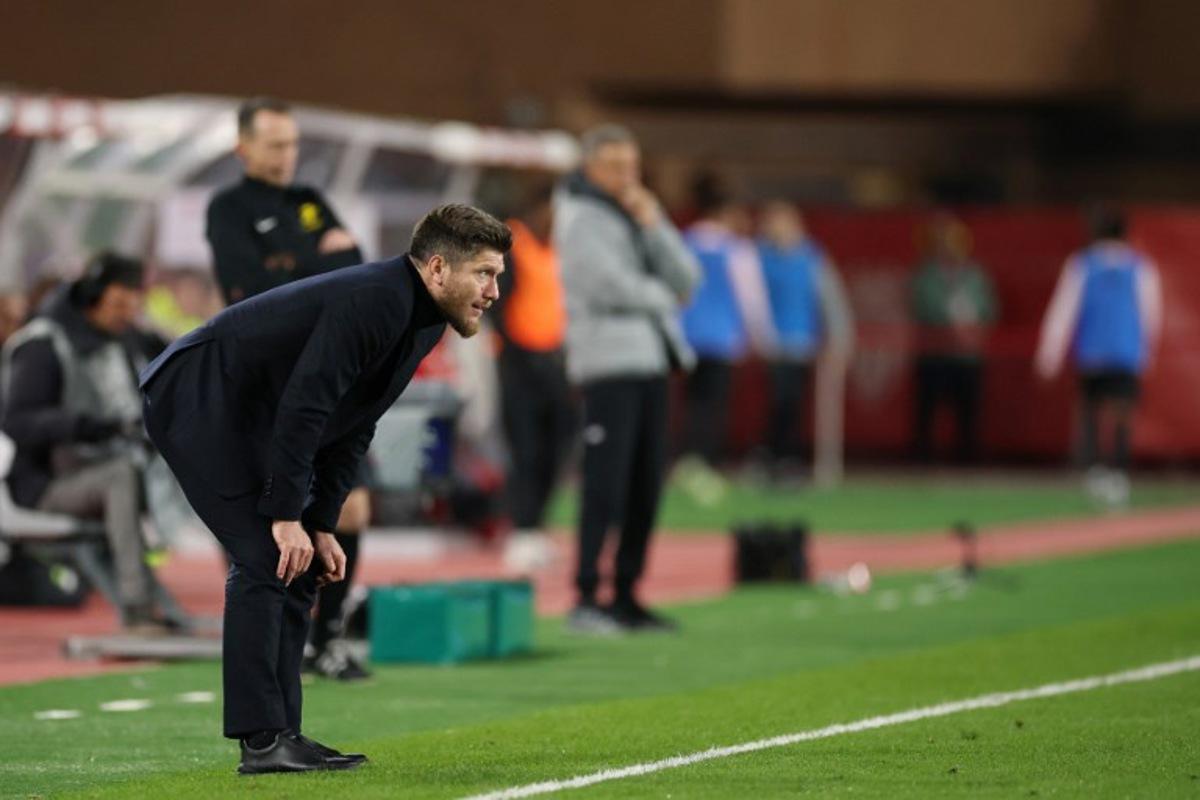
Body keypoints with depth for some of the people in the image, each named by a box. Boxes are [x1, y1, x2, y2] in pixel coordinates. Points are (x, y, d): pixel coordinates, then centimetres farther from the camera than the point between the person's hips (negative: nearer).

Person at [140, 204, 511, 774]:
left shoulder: (417, 321, 9)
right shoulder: (376, 301, -23)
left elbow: (350, 429, 13)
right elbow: (304, 406, -28)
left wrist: (321, 527, 6)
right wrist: (288, 517, -24)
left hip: (243, 418, 11)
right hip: (196, 401, -11)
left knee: (300, 566, 8)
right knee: (264, 560, -15)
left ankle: (281, 734, 10)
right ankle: (261, 741, -14)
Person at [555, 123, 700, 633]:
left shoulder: (641, 217, 21)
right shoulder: (580, 219, -2)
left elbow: (685, 281, 11)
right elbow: (611, 285, -14)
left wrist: (653, 224, 0)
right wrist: (661, 297, 2)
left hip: (651, 360, 8)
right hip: (608, 358, -8)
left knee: (646, 485, 6)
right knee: (606, 486, -13)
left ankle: (626, 594, 11)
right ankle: (586, 599, -13)